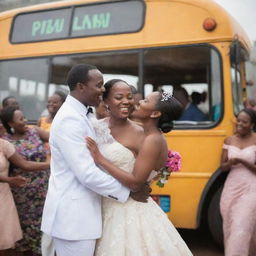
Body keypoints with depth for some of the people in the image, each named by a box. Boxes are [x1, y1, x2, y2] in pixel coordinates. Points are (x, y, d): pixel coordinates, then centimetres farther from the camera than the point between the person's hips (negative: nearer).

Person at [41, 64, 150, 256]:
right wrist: (129, 191, -13)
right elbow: (87, 174, -24)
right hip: (73, 216, -10)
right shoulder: (70, 120, -20)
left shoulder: (77, 115, 12)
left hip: (78, 212, 10)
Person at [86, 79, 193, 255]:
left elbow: (135, 183, -22)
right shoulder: (146, 136, 8)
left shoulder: (153, 140, -19)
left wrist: (100, 159, -20)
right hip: (119, 208, 8)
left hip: (130, 211, -8)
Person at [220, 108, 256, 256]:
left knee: (242, 227, -8)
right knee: (230, 226, 10)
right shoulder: (229, 141, 6)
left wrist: (243, 161, -21)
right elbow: (223, 166, 8)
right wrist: (230, 163, -13)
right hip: (232, 188, 4)